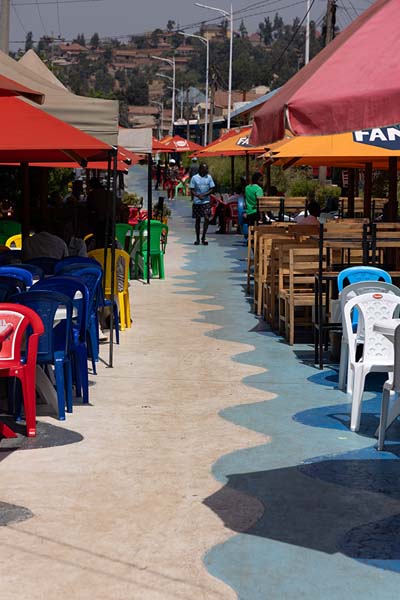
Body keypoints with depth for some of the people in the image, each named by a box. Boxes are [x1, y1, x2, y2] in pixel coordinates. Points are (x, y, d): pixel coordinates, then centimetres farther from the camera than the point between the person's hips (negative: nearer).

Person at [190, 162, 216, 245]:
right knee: (198, 220, 7)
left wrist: (204, 195, -13)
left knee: (207, 218, -12)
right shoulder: (194, 178, -2)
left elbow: (212, 189, 2)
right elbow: (192, 190, -2)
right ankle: (197, 238, 18)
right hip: (197, 202, -1)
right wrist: (198, 196, -21)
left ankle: (203, 238, 0)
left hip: (206, 202, 1)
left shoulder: (209, 177, 3)